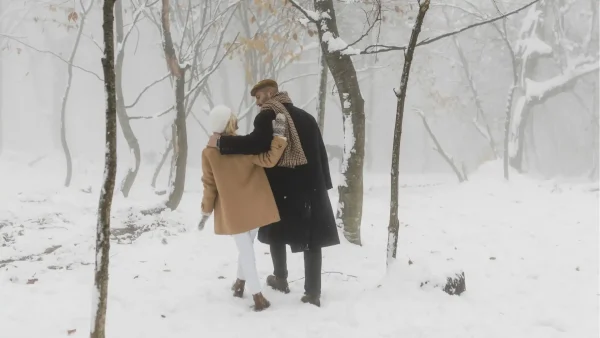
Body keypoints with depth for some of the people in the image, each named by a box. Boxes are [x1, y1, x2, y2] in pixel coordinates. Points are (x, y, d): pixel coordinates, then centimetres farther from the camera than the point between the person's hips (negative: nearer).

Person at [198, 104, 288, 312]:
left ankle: (258, 296, 0)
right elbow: (269, 160, -20)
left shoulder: (209, 153, -10)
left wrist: (206, 211, 7)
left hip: (232, 210, 0)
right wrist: (279, 134, -17)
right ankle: (240, 283, 34)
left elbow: (209, 185, -4)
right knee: (247, 247, 21)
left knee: (245, 250, 6)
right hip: (253, 207, 0)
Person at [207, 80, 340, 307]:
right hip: (311, 187, 5)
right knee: (312, 239, 3)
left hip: (282, 187, -5)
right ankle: (313, 293, 1)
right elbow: (321, 152, 16)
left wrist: (221, 142, -20)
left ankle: (281, 279, 29)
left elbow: (257, 143, -26)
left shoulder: (267, 117, -7)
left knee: (277, 233, 18)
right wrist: (324, 184, 18)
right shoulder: (306, 117, 16)